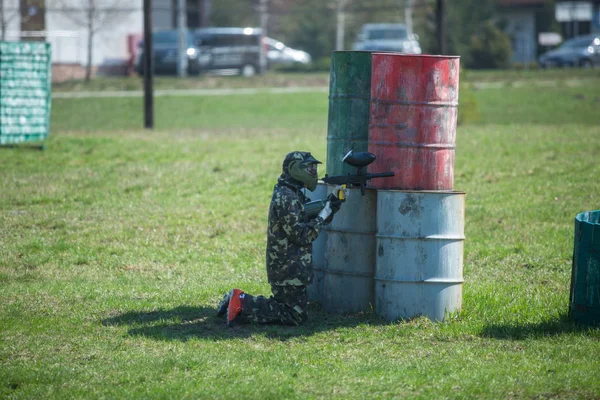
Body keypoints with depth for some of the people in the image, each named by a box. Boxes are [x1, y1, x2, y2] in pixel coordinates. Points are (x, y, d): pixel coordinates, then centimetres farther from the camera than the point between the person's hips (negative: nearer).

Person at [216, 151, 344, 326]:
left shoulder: (294, 194, 13)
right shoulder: (286, 198, -19)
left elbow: (314, 221, 19)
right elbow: (302, 236, -21)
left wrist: (330, 208, 2)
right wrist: (324, 212, -18)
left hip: (285, 267, 10)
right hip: (289, 270, -10)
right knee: (296, 317, -7)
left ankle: (239, 300, 13)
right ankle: (241, 304, -9)